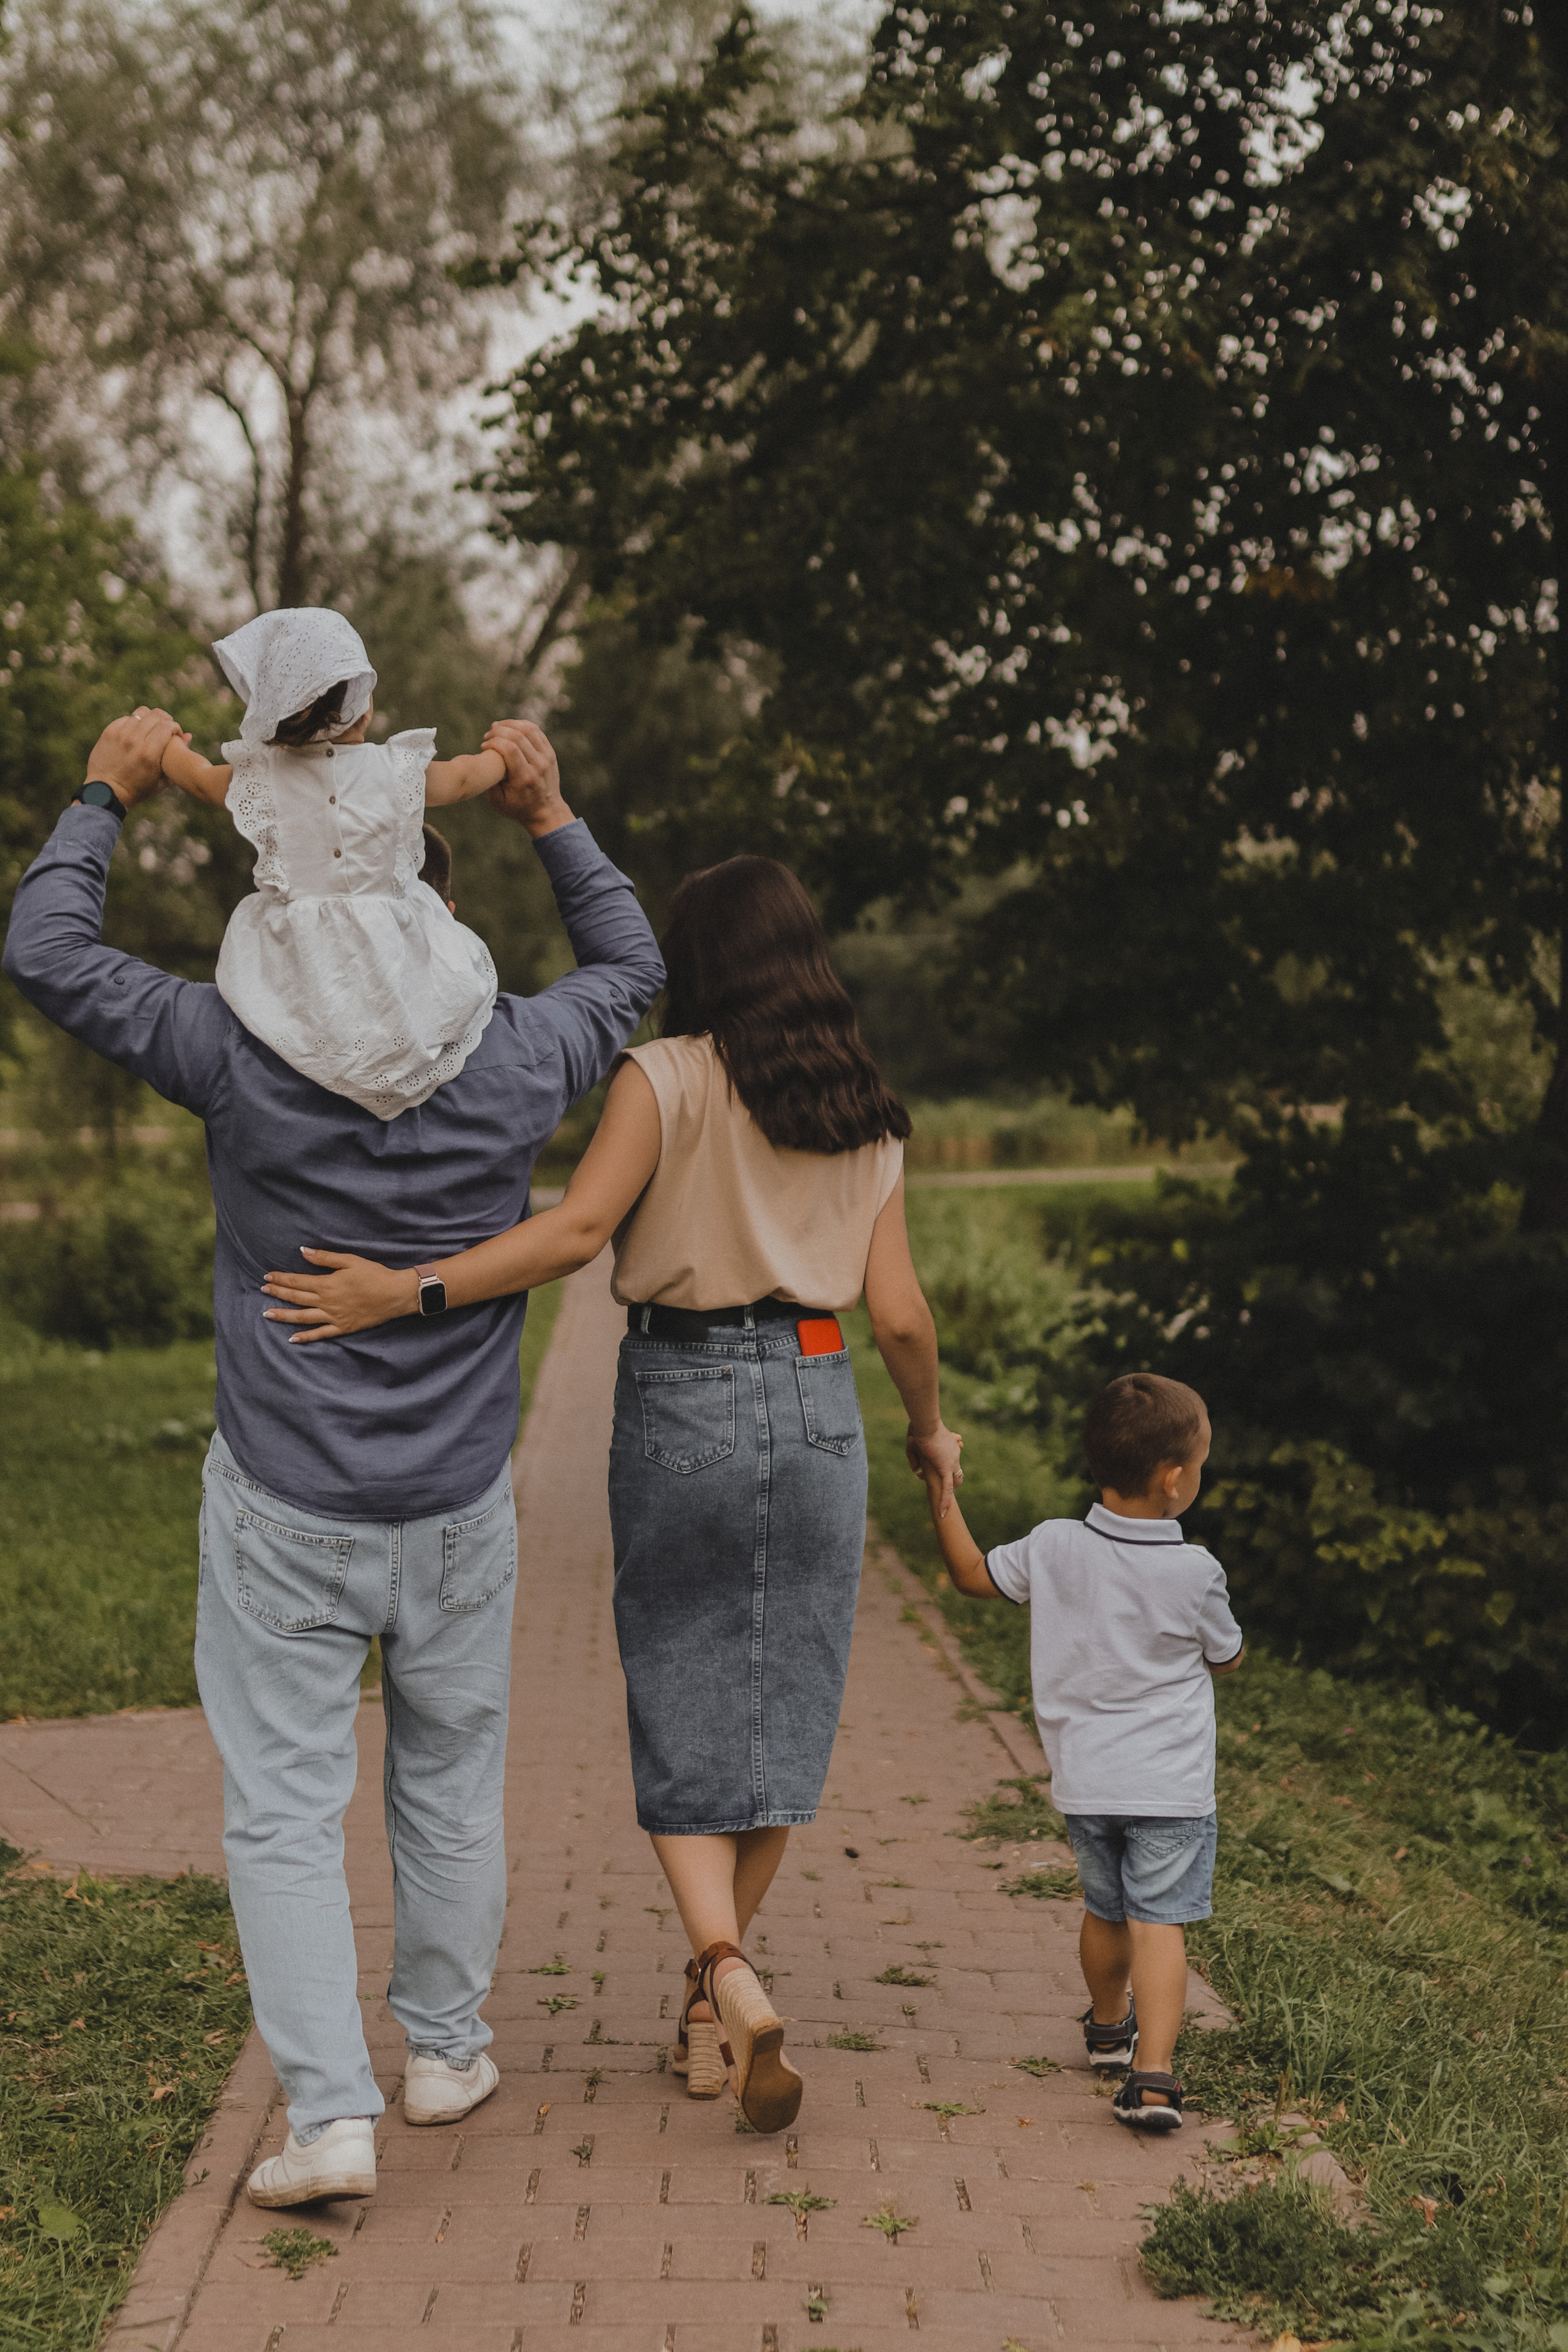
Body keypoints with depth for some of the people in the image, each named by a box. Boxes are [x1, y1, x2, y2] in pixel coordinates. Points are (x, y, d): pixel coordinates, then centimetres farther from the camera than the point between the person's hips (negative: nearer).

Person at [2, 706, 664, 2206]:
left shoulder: (245, 1056, -14)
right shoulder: (510, 1066, -7)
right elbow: (629, 970, 14)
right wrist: (551, 818, 17)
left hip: (284, 1515, -2)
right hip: (457, 1509, 3)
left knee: (284, 1810, 4)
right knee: (450, 1787, 18)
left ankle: (330, 2114, -2)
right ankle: (444, 2051, 32)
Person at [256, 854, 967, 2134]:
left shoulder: (667, 1077, -6)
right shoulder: (866, 1115, 6)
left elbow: (578, 1228, -20)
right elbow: (898, 1313, 4)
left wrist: (403, 1290, -23)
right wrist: (931, 1430, 21)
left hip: (679, 1403, -3)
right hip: (815, 1404, 3)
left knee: (678, 1707, 6)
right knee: (781, 1703, 12)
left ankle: (728, 1975, -14)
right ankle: (713, 2002, 21)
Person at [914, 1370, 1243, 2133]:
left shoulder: (1053, 1548, -7)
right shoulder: (1196, 1574, -14)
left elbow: (973, 1574, 9)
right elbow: (1226, 1660, 2)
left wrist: (940, 1491, 16)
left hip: (1084, 1781, 4)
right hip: (1172, 1784, -4)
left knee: (1105, 1911, 22)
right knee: (1159, 1923, -3)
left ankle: (1108, 2026, 43)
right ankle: (1153, 2076, -14)